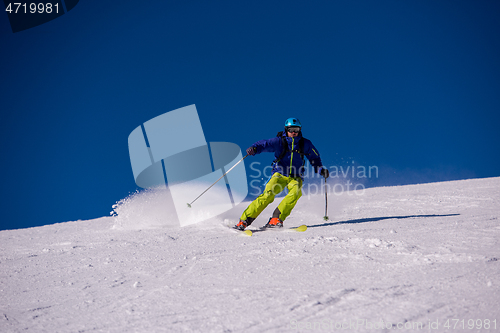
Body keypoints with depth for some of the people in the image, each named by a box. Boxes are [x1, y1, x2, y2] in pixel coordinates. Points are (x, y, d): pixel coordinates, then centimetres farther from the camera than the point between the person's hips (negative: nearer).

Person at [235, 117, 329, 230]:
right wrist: (254, 148, -40)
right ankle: (244, 220, -19)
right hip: (280, 174, -2)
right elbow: (265, 144, -20)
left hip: (295, 177, 2)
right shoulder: (279, 141, -6)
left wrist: (321, 170, 4)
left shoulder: (305, 144, 3)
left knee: (296, 191, -31)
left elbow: (314, 158, 18)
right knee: (268, 194, -24)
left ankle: (276, 219, -28)